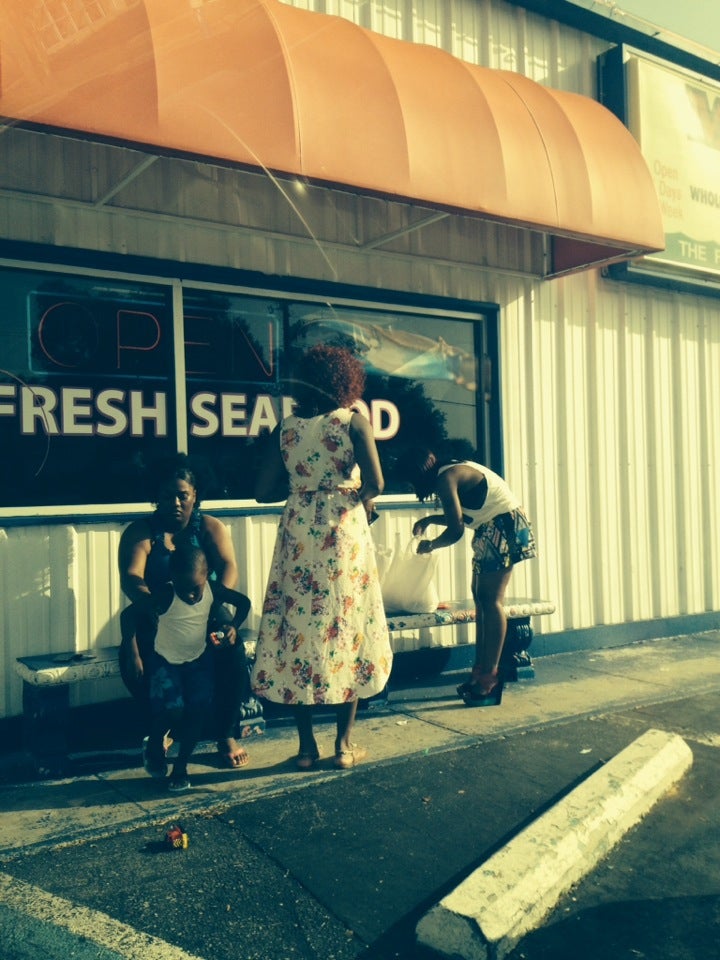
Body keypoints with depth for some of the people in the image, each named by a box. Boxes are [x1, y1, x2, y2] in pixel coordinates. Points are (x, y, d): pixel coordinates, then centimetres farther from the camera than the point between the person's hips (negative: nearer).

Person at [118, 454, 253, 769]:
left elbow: (228, 568, -12)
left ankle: (227, 735, -13)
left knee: (231, 648, -30)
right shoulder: (140, 532, 3)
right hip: (154, 619, 0)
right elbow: (130, 578, -15)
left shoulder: (210, 527, 6)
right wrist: (155, 606, -38)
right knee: (133, 655, -30)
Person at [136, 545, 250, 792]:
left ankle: (181, 765, 4)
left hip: (199, 660, 3)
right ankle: (154, 745, 14)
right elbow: (129, 616, -22)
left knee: (199, 705, -16)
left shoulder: (213, 591, -12)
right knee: (172, 708, -21)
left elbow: (243, 602, 3)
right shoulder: (165, 596, -22)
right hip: (165, 661, -3)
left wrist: (233, 627, -13)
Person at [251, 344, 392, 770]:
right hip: (344, 533, -2)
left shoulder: (286, 427, 4)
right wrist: (364, 498, 8)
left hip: (298, 535, 3)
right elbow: (375, 483, -14)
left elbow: (263, 491, 3)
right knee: (347, 626, 7)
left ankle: (306, 744, 13)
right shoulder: (354, 421, -4)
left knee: (298, 628, 9)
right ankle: (345, 744, 13)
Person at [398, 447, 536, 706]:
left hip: (505, 525, -10)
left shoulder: (446, 478, -16)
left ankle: (490, 679, -7)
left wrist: (430, 545, -1)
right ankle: (481, 671, 14)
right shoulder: (451, 472, 13)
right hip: (491, 529, 10)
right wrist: (429, 519, 21)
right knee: (480, 597, 10)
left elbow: (455, 531, -17)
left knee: (490, 599, -10)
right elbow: (460, 517, 24)